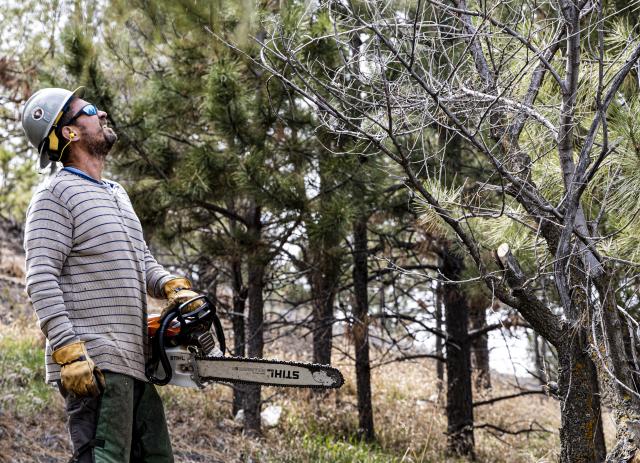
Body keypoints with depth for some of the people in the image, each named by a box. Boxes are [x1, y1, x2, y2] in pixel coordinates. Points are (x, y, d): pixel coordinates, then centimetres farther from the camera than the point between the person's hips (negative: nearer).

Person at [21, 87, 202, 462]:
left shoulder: (117, 194, 24)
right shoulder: (56, 193, -4)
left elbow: (142, 262, 26)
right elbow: (41, 279, -13)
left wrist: (173, 287, 3)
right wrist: (68, 352, -21)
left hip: (135, 362, 9)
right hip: (92, 366, -9)